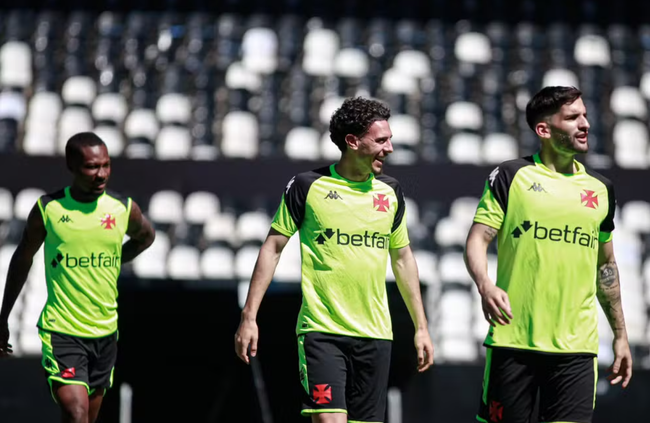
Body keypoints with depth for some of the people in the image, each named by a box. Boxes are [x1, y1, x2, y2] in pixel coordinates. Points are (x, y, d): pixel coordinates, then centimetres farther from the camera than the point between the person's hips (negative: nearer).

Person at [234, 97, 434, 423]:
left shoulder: (390, 192, 8)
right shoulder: (308, 186, -4)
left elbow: (402, 258, 18)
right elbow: (273, 247, 1)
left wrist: (420, 327, 16)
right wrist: (249, 316, -3)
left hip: (375, 334, 4)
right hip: (321, 331, -4)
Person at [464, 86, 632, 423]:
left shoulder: (601, 189, 13)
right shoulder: (510, 176, 1)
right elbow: (478, 240, -4)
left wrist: (620, 334, 20)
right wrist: (485, 286, -24)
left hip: (576, 346, 3)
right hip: (513, 341, -3)